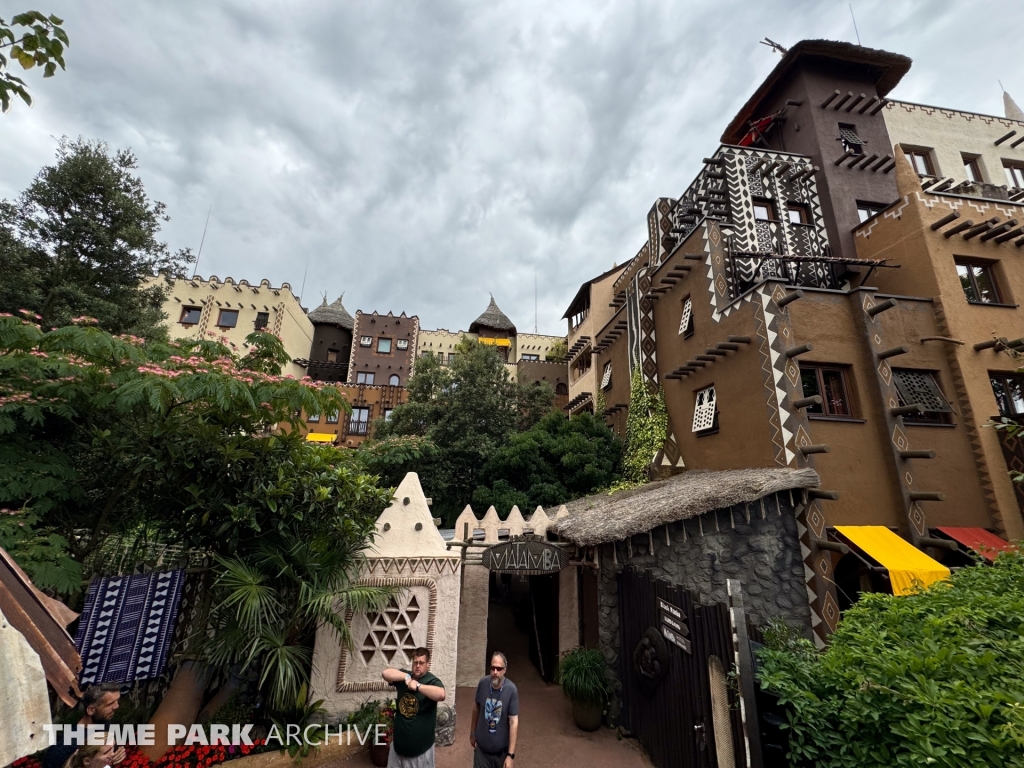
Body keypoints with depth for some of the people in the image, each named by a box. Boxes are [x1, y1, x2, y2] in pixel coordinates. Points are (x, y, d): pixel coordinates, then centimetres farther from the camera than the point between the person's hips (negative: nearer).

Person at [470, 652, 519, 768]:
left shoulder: (511, 690, -24)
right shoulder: (483, 683, -17)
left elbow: (514, 722, -19)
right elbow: (476, 707, 1)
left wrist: (510, 754, -18)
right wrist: (472, 733, 12)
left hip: (502, 749, -1)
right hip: (481, 747, 1)